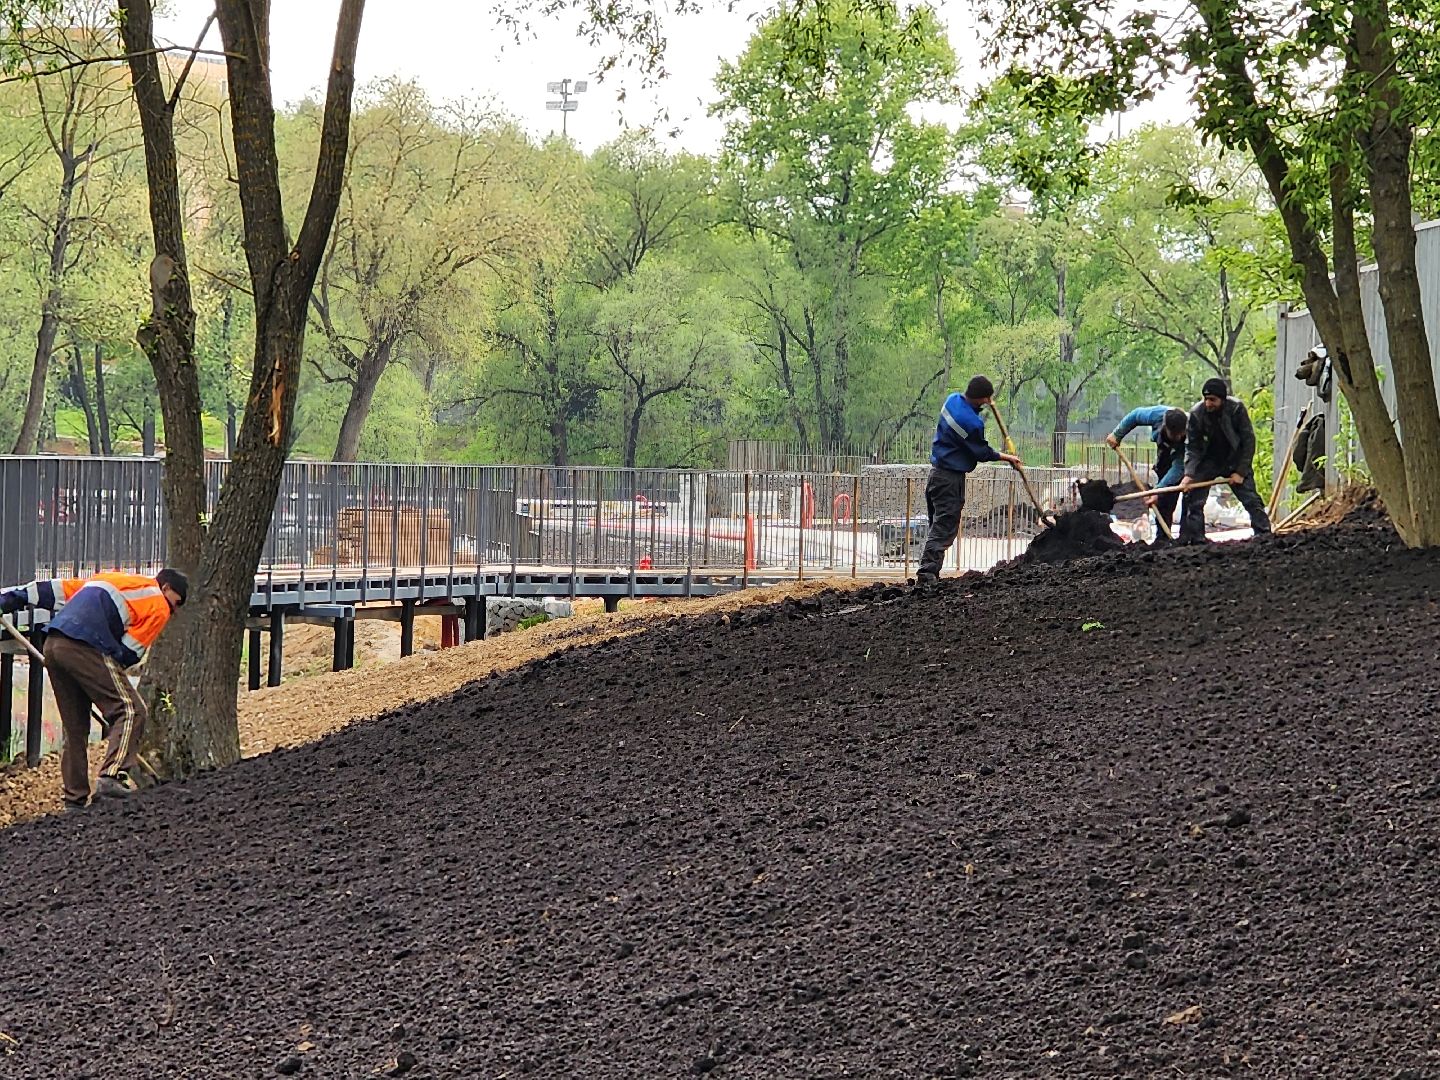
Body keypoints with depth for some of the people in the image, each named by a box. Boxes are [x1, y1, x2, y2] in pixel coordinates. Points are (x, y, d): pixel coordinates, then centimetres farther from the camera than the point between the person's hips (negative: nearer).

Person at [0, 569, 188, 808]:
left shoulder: (114, 580, 32)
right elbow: (130, 651, 2)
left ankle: (74, 798, 15)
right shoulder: (159, 607, 11)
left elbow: (60, 589, 28)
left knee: (74, 727, 15)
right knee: (129, 711, -5)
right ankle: (112, 776, -20)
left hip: (52, 644, 8)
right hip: (86, 648, -8)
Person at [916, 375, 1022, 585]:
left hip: (937, 472, 9)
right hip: (951, 479, -9)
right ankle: (927, 573, -16)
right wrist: (1006, 457, 5)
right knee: (944, 528, -8)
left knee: (938, 525, 14)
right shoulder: (971, 422, -23)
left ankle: (929, 571, 15)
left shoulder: (953, 400, 2)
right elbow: (982, 452, -9)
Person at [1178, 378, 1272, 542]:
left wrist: (1240, 471, -15)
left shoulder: (1236, 408, -20)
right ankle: (1194, 539, -2)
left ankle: (1264, 533, 1)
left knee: (1251, 500, -6)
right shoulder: (1196, 414, -17)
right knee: (1193, 500, -8)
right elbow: (1192, 447, -11)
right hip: (1208, 462, 1)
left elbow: (1248, 441, -12)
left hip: (1235, 461, -1)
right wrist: (1189, 474, -25)